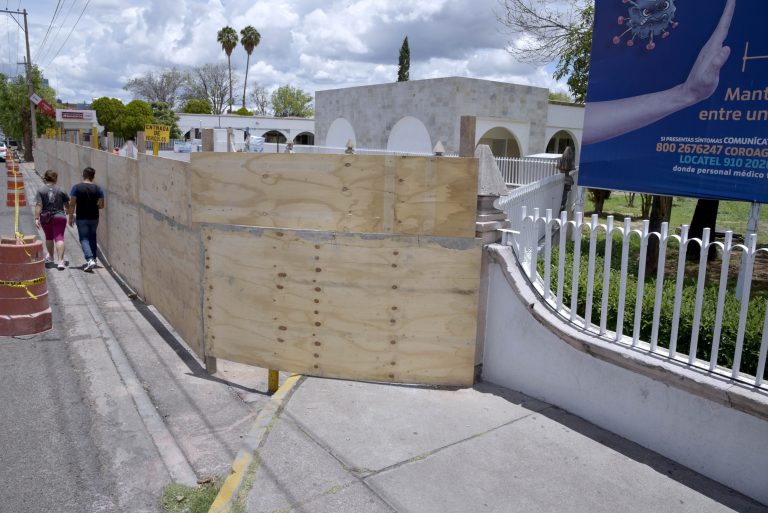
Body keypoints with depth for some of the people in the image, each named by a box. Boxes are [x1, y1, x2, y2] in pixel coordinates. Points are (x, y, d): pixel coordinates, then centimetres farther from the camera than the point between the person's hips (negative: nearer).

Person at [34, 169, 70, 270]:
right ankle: (60, 261, -20)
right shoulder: (60, 190, -2)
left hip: (45, 218, 1)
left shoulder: (41, 190, -4)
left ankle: (51, 257, 40)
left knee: (49, 237, 20)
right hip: (59, 217, -1)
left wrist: (36, 218, -9)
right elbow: (67, 205, 4)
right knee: (59, 238, -6)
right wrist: (66, 212, 24)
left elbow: (38, 205, -11)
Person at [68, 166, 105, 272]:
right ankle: (93, 259, 23)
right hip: (94, 218, 2)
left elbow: (72, 204, -8)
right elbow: (101, 205, -3)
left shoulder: (76, 187, -7)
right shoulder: (98, 189, -3)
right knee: (92, 238, 18)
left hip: (81, 218, -2)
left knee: (84, 239, 0)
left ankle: (90, 260, -17)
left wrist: (71, 217, 2)